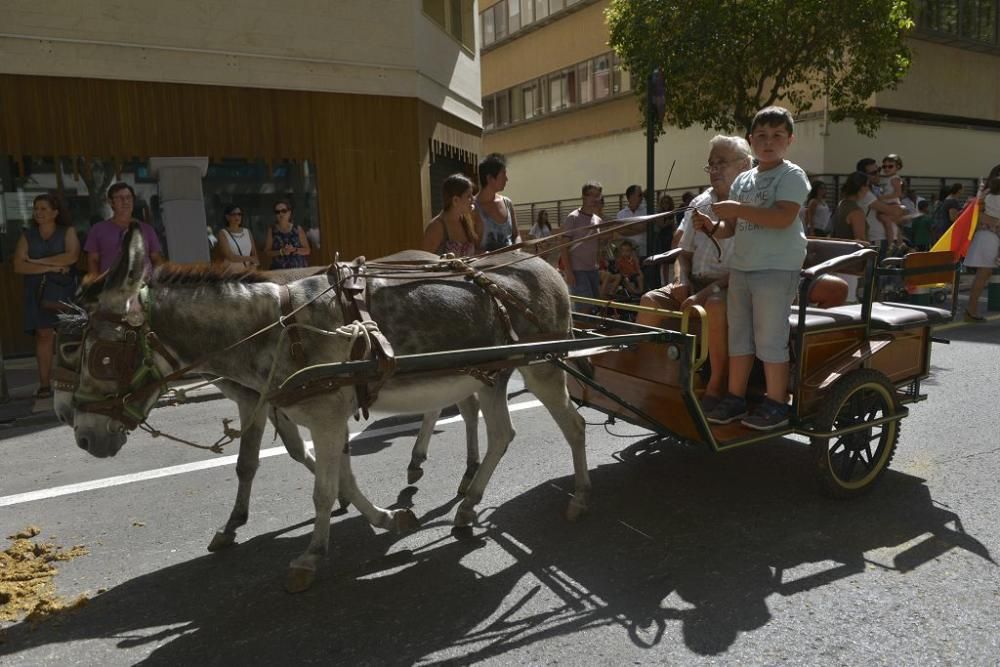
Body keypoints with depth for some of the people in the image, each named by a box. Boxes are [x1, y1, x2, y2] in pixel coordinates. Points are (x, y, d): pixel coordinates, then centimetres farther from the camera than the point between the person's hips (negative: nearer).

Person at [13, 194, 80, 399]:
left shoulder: (68, 231, 5)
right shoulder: (27, 236, 10)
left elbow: (72, 256, -13)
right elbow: (18, 266, -1)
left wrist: (38, 261, -9)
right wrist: (51, 267, -11)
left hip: (64, 290, -2)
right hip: (39, 292, 2)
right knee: (43, 334, -3)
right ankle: (44, 383, -2)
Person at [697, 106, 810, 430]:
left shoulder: (791, 175, -4)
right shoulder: (743, 179, 17)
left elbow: (783, 217, -20)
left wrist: (738, 209, -20)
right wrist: (712, 227, -1)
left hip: (777, 267, -7)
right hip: (741, 266, 7)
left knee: (770, 337, -5)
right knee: (739, 334, 11)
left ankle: (776, 404, 8)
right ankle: (735, 398, 20)